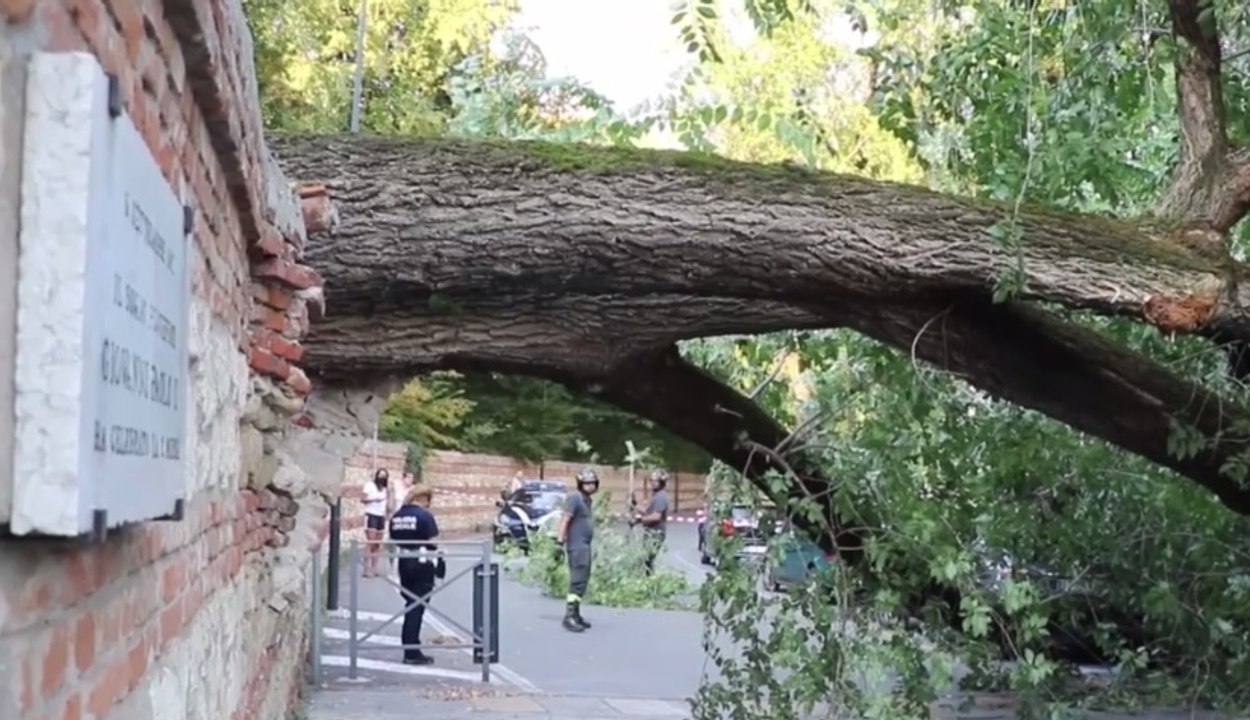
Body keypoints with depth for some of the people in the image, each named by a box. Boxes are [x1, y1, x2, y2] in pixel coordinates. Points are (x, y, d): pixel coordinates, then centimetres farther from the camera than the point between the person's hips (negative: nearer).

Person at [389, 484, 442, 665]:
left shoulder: (396, 516, 7)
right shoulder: (424, 515, -12)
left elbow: (393, 540, 8)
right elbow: (432, 542, -11)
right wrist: (439, 562, 1)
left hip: (404, 563, 6)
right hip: (422, 563, -6)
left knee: (410, 606, 16)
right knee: (417, 608, 0)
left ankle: (410, 649, 20)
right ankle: (412, 653, 2)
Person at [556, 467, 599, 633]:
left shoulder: (586, 499, 16)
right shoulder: (575, 497, -12)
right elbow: (564, 520, -20)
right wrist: (560, 541, -27)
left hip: (585, 546, 10)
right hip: (577, 546, -10)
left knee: (583, 581, 14)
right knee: (578, 581, -14)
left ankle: (576, 615, 21)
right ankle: (569, 616, -15)